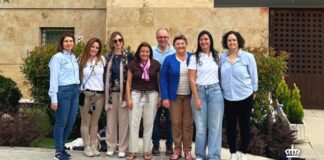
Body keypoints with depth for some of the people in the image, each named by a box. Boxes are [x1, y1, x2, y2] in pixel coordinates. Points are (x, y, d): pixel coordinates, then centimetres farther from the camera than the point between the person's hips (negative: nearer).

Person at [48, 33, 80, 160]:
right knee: (61, 122, 1)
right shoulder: (58, 57, -7)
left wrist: (78, 89, 2)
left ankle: (62, 147, 24)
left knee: (70, 122, 10)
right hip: (64, 91, -7)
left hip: (75, 91, 7)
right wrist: (54, 98, -14)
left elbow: (76, 74, 12)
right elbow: (54, 78, -10)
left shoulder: (73, 57, 15)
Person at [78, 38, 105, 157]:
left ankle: (94, 146, 14)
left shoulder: (102, 59, 7)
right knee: (86, 121, 4)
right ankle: (87, 147, 9)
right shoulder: (82, 60, 1)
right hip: (86, 94, -2)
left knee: (95, 122, 8)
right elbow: (77, 76, 3)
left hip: (100, 94, 2)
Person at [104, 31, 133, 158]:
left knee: (123, 121, -1)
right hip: (111, 92, 2)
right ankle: (111, 147, 15)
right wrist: (105, 92, 4)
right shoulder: (108, 57, 9)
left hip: (124, 92, -2)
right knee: (111, 120, 6)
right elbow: (105, 74, 10)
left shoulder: (128, 56, 2)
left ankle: (123, 148, 6)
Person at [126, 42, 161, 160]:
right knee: (133, 124, 0)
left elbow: (159, 82, 6)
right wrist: (128, 98, -3)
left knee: (148, 124, 7)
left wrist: (160, 97, 2)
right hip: (136, 95, 0)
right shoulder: (133, 64, -1)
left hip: (151, 96, 0)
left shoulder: (156, 64, -1)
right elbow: (128, 82, 3)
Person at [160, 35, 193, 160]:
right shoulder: (169, 60, 0)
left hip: (189, 96, 0)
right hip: (175, 96, 0)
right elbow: (163, 78, -2)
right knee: (176, 123, 3)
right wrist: (165, 97, -9)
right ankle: (177, 150, 13)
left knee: (188, 123, 3)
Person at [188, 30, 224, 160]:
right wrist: (196, 98, -8)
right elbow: (192, 79, -3)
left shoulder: (217, 56, 8)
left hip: (215, 91, 1)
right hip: (199, 91, -1)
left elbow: (220, 74, 13)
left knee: (215, 126, 0)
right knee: (200, 126, 5)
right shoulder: (195, 57, 1)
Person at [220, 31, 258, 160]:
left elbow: (253, 75, 0)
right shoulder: (222, 57, 1)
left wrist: (253, 91, 4)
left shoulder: (248, 57, -6)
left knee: (244, 125, 8)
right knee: (230, 126, 8)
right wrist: (220, 91, 7)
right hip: (228, 97, 2)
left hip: (245, 97, -2)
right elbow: (220, 75, 8)